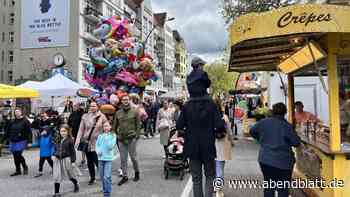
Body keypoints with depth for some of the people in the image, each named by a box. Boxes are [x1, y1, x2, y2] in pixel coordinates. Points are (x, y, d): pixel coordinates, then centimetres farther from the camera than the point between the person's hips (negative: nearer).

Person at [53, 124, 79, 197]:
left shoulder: (70, 140, -9)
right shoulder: (58, 140, 6)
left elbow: (72, 151, -7)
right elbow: (55, 149, 18)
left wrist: (73, 161, -9)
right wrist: (54, 155, 2)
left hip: (66, 159, -4)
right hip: (58, 159, 4)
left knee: (70, 174, 13)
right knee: (56, 176, 2)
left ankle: (76, 184, 40)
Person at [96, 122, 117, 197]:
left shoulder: (113, 135, -1)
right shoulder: (100, 136, 8)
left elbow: (110, 146, -10)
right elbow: (97, 145, 11)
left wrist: (106, 138, -13)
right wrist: (98, 151, -7)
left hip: (108, 158, -4)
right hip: (101, 158, 4)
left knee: (107, 177, -10)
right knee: (102, 176, 10)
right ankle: (105, 191, 28)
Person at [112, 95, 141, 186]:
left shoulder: (134, 111, -2)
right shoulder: (118, 113, 6)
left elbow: (138, 125, -1)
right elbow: (115, 126, 14)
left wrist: (137, 135, -6)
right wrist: (117, 135, 8)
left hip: (131, 138, -3)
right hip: (121, 139, 3)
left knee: (133, 157, 5)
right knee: (123, 159, 8)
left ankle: (137, 172, 28)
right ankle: (125, 176, 19)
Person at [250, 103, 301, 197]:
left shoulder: (263, 122, -2)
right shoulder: (287, 126, -13)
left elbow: (252, 131, 12)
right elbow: (296, 143, -8)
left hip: (265, 160, 4)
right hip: (282, 162, -3)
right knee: (283, 189, 9)